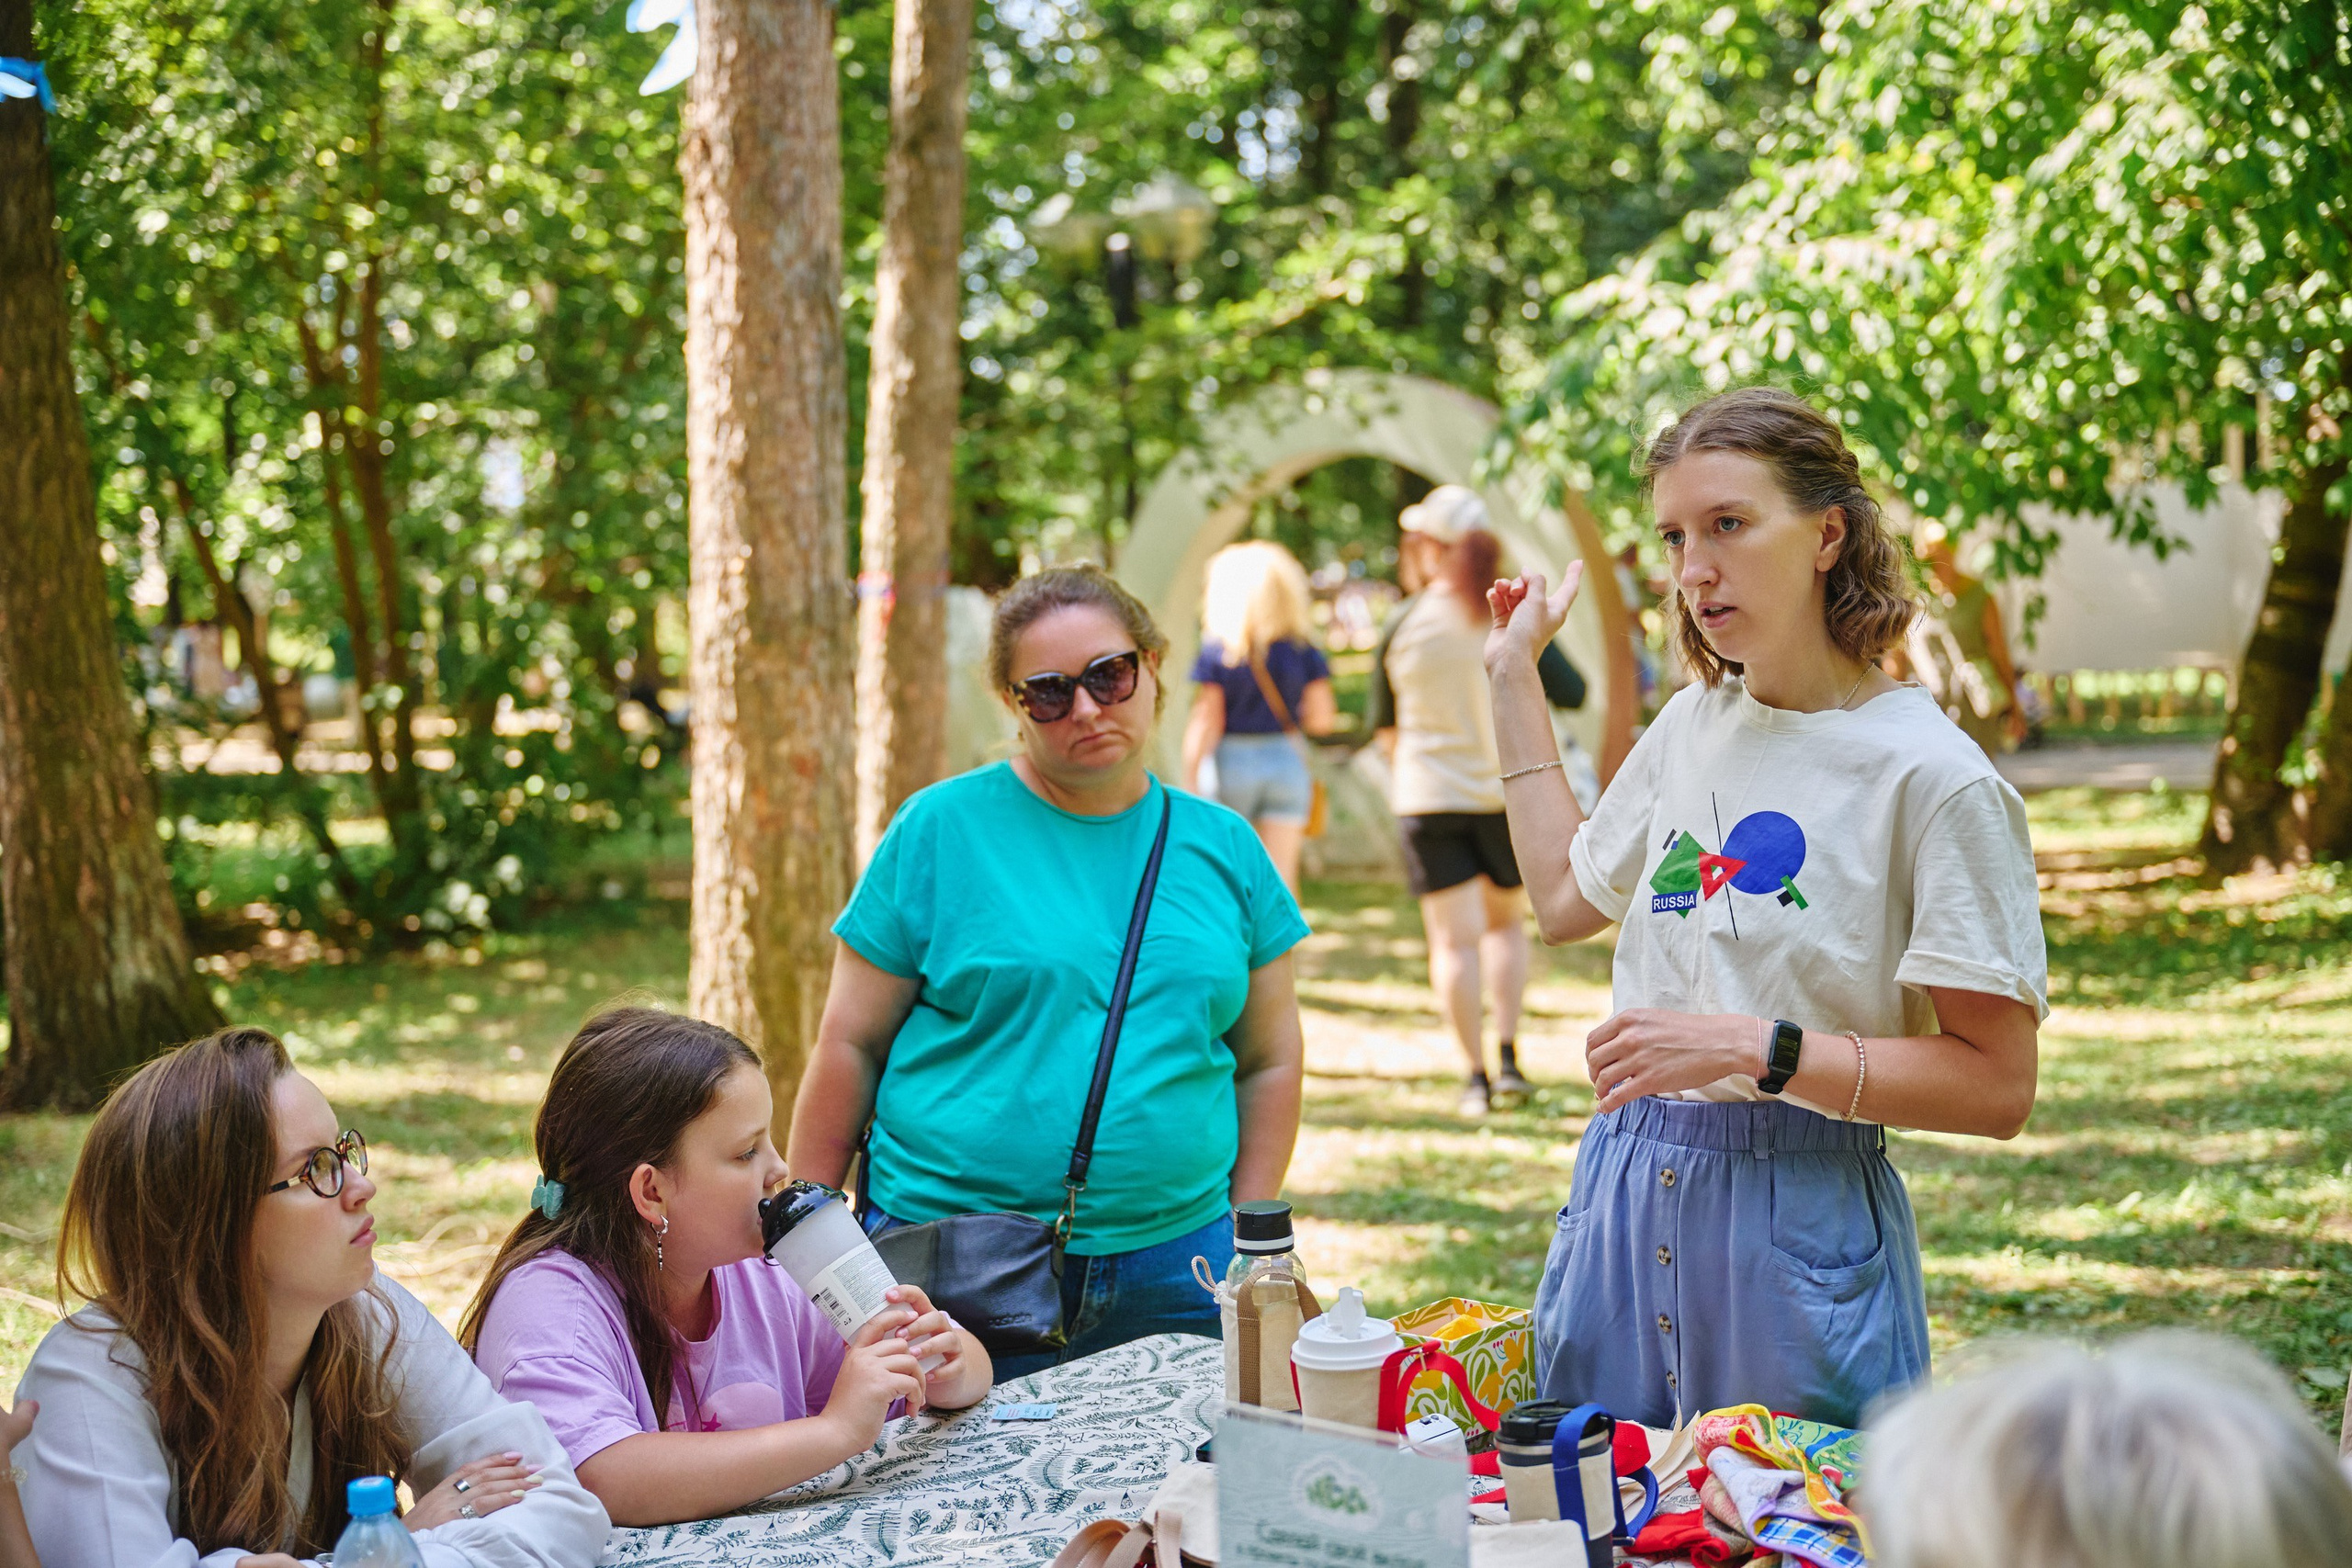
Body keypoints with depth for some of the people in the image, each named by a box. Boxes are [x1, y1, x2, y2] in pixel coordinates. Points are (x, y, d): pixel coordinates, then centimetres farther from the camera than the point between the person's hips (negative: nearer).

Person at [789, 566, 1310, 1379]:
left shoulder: (1223, 847, 9)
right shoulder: (940, 830, -1)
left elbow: (1268, 1062, 13)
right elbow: (850, 1045, 1)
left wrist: (1244, 1248, 5)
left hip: (1171, 1269, 3)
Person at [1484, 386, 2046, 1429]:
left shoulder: (1930, 776, -13)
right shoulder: (1692, 725, 7)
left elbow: (1995, 1086, -16)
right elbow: (1566, 899, 24)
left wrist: (1755, 1047, -23)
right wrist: (1514, 677, 24)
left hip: (1801, 1219, -6)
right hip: (1625, 1193, 6)